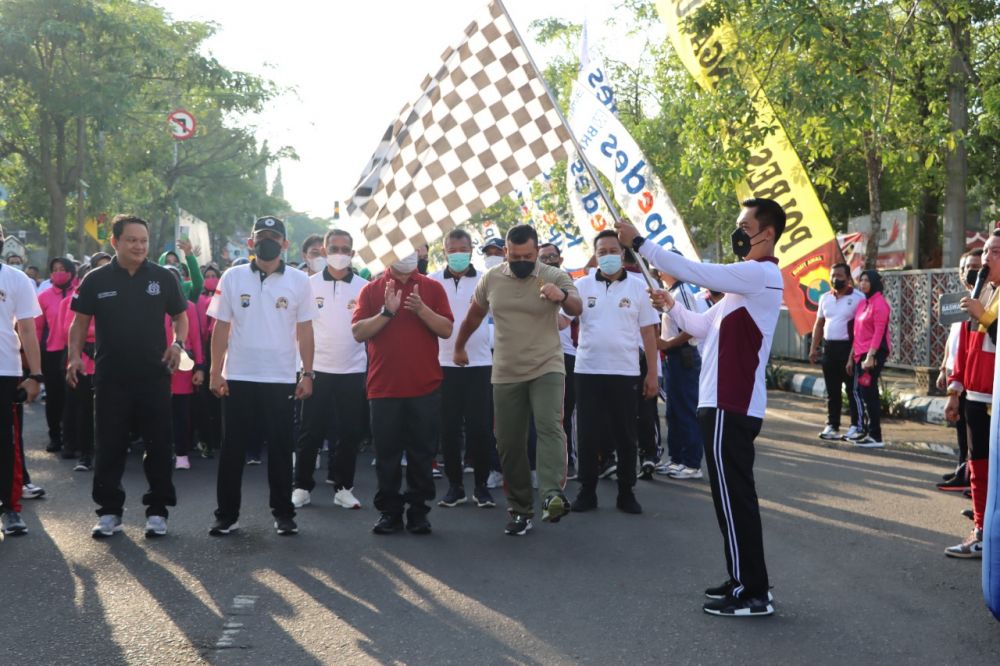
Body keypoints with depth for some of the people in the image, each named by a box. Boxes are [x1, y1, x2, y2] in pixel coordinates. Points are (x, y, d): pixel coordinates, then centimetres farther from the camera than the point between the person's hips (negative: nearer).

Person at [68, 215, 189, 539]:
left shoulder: (163, 278, 2)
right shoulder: (96, 280, 1)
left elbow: (180, 316, 10)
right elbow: (80, 321, 7)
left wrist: (177, 343, -9)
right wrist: (75, 356, -7)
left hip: (154, 376, 0)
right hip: (111, 377, 0)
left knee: (159, 445, 4)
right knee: (110, 447, 6)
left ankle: (157, 511, 15)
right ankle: (109, 511, 17)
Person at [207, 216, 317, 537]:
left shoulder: (299, 281, 2)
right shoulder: (233, 277, 2)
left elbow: (304, 330, 4)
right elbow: (221, 327, 4)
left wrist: (307, 373, -1)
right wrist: (215, 371, -2)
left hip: (281, 378, 0)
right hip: (237, 377, 0)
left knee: (280, 448, 6)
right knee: (232, 448, 5)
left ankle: (283, 513, 17)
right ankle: (227, 514, 14)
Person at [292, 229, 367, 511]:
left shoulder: (363, 287, 3)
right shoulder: (309, 284, 2)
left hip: (353, 371, 1)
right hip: (317, 369, -1)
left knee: (350, 433, 5)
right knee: (310, 432, 4)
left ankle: (343, 487, 16)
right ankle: (302, 487, 14)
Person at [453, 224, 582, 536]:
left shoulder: (554, 277, -6)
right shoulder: (491, 279, 4)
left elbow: (576, 308, -23)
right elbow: (474, 315, 19)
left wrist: (563, 296, -45)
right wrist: (459, 347, 26)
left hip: (547, 369, -3)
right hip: (506, 374, 3)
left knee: (549, 426, -25)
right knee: (509, 445, 5)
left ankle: (553, 494, -37)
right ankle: (520, 510, 16)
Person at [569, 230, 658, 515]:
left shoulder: (638, 286, 2)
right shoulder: (582, 285, 3)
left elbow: (648, 332, 5)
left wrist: (653, 373, 2)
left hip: (625, 373, 0)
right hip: (588, 371, 0)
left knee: (626, 436, 6)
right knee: (588, 435, 6)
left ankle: (626, 493, 17)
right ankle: (587, 491, 16)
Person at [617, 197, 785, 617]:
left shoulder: (761, 274, -13)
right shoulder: (748, 277, 21)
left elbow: (694, 271, -20)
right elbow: (707, 328, 23)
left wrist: (639, 243, -15)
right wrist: (671, 307, 10)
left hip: (732, 406, -10)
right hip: (727, 402, 10)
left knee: (734, 497, -6)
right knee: (734, 496, 14)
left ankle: (752, 595, -1)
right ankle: (745, 581, 21)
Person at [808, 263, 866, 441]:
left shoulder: (858, 298, -6)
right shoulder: (825, 298, 12)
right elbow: (819, 324, 17)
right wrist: (813, 348, 10)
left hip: (849, 347, -6)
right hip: (829, 346, 6)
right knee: (832, 390, 9)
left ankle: (856, 426, 4)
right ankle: (832, 426, 14)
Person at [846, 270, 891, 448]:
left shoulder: (879, 303, -10)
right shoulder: (863, 303, 15)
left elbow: (879, 332, -16)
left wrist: (870, 357, -22)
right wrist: (852, 357, 17)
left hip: (874, 353, -9)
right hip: (860, 353, 9)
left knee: (869, 393, -8)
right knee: (858, 392, 12)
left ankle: (876, 437, -3)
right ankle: (864, 431, 22)